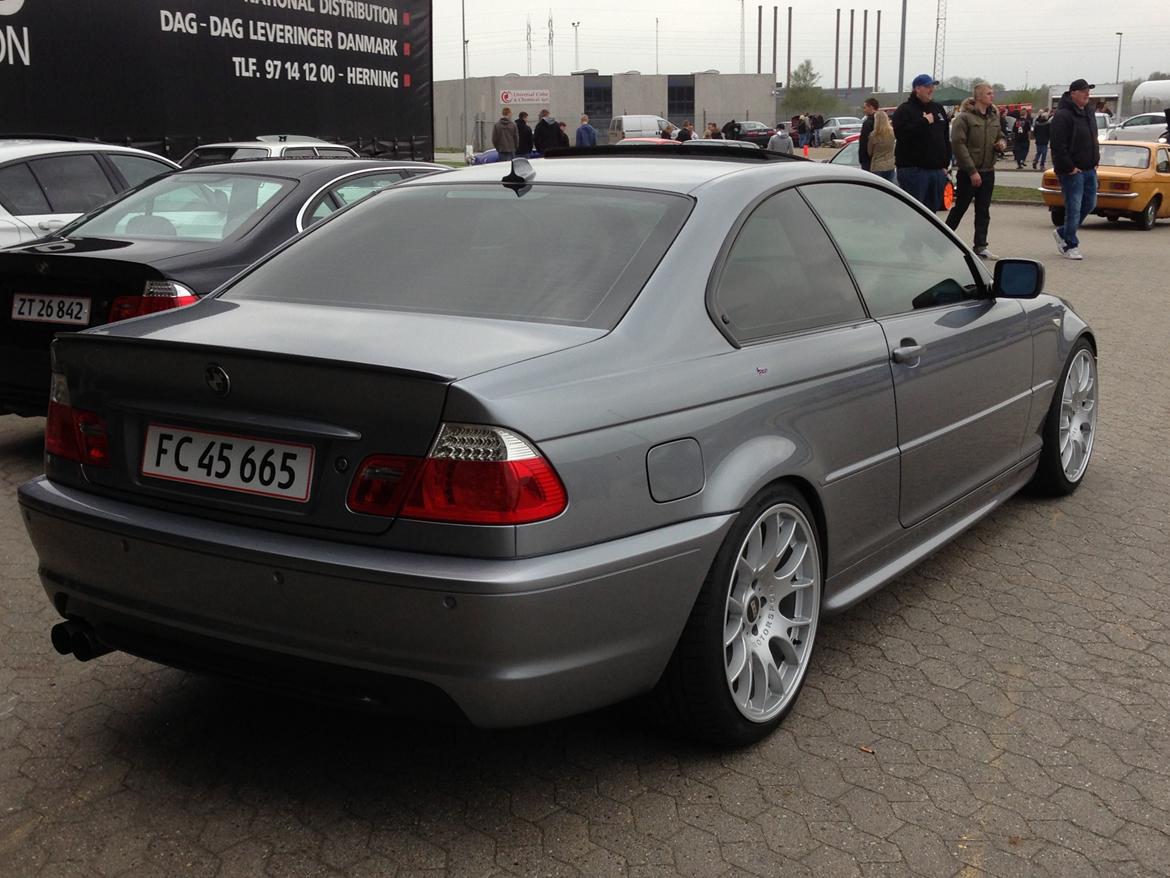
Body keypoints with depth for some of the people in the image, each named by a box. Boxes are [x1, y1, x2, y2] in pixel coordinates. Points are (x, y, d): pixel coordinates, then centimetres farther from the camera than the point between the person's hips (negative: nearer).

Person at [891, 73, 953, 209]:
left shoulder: (938, 109, 17)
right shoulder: (905, 110, -4)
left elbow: (945, 139, 21)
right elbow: (901, 133, -21)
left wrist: (945, 164, 14)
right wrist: (924, 122, -17)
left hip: (937, 170, 7)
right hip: (913, 170, -7)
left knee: (933, 209, 12)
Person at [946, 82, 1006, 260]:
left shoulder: (994, 117, 11)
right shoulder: (964, 117, -11)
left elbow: (999, 137, 26)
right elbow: (958, 144, -15)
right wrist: (972, 171, -18)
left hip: (988, 172, 6)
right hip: (968, 172, -6)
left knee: (983, 211, 7)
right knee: (960, 208, 2)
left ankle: (981, 247, 11)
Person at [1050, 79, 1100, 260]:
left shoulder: (1088, 113, 14)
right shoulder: (1063, 115, -14)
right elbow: (1058, 146, -19)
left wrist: (1096, 161, 12)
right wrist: (1069, 167, -18)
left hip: (1089, 170, 9)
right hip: (1072, 171, -9)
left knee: (1089, 204, 13)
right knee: (1074, 208, -6)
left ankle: (1063, 233, 28)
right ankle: (1070, 246, 5)